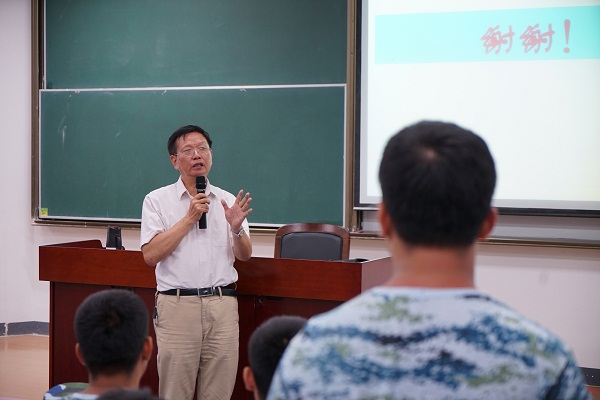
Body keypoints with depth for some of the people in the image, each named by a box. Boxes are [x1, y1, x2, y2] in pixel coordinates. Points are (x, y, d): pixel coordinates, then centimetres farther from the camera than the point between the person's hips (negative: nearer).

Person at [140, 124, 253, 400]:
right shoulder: (157, 200, 2)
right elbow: (150, 255, -9)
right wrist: (189, 218, -10)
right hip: (177, 304, -2)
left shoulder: (227, 201, 12)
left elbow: (244, 256, 9)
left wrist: (236, 228, -11)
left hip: (222, 304, 3)